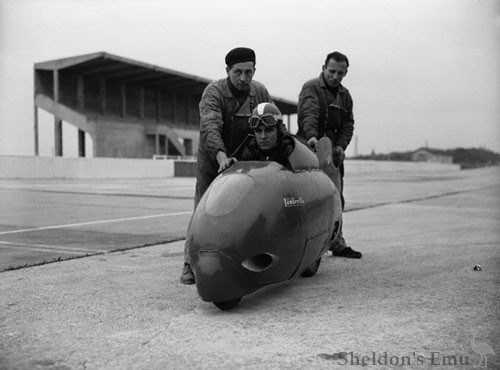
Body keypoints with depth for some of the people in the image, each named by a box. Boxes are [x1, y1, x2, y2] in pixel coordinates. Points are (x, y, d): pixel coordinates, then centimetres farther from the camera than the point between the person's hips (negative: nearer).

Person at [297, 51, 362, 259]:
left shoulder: (345, 95, 20)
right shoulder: (311, 88, -3)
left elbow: (348, 124, 17)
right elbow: (308, 113, -21)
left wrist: (341, 145, -1)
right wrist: (312, 135, -39)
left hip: (334, 154, 7)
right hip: (312, 149, -7)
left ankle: (337, 243, 15)